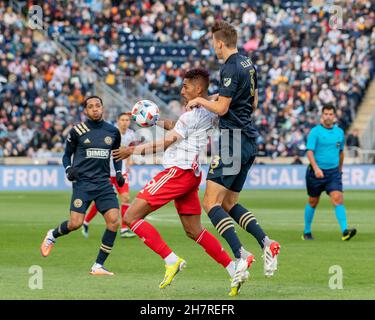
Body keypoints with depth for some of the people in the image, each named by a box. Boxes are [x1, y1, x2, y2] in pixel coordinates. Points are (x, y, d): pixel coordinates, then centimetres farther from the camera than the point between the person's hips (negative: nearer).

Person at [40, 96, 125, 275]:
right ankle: (52, 235, 23)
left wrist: (119, 172, 9)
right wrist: (68, 170, -9)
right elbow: (67, 155, 10)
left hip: (104, 183, 3)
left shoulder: (113, 131, 9)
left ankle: (98, 266, -6)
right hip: (82, 181, -3)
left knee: (113, 220, -14)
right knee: (76, 223, -14)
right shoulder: (77, 131, 0)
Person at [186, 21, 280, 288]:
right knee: (229, 203, 15)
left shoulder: (231, 69, -15)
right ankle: (266, 243, 1)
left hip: (234, 140, -9)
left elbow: (221, 108, -17)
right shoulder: (249, 65, 13)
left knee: (211, 202, -10)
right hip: (249, 140, 9)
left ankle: (241, 254, -21)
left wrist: (200, 101, 0)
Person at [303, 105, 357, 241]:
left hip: (333, 172, 3)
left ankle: (345, 231, -27)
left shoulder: (339, 132, 7)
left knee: (338, 199, -16)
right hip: (316, 172, -2)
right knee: (313, 202, 11)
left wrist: (340, 169, 25)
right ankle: (306, 232, 28)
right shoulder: (315, 131, -7)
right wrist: (316, 168, -29)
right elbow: (310, 152, -15)